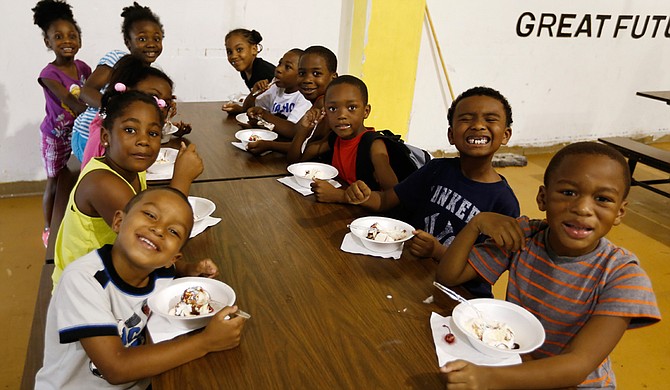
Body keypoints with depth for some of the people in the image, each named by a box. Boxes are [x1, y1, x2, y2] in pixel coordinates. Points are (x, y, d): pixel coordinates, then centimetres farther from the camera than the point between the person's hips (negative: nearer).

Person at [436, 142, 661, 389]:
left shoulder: (622, 275, -17)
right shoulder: (521, 237, -10)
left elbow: (578, 364, -26)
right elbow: (447, 276, -7)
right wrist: (477, 223, -21)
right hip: (514, 364, 2)